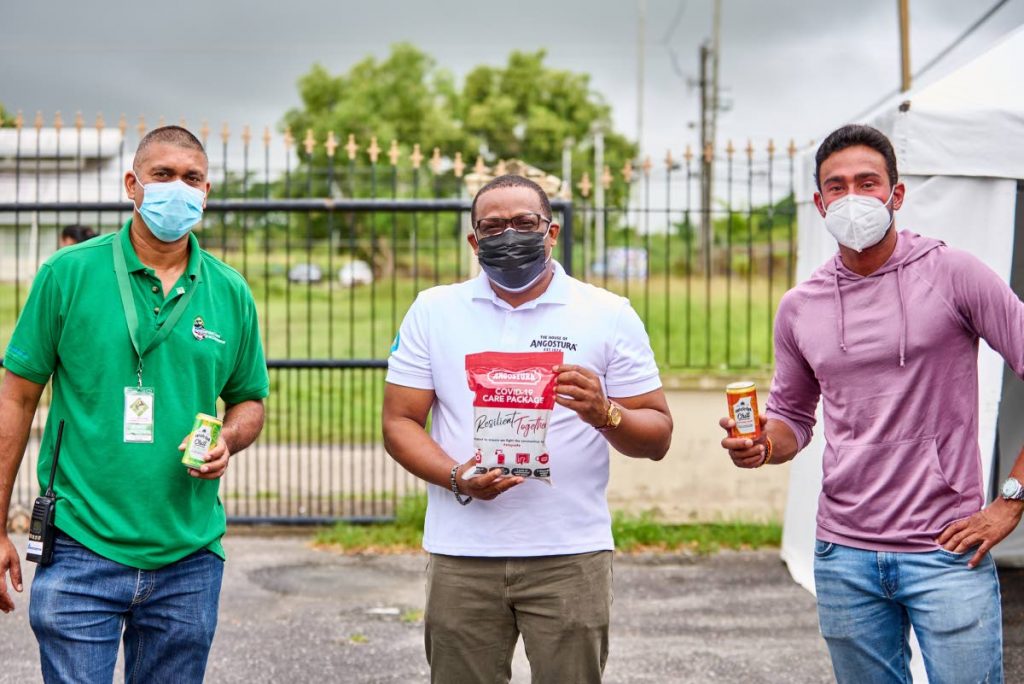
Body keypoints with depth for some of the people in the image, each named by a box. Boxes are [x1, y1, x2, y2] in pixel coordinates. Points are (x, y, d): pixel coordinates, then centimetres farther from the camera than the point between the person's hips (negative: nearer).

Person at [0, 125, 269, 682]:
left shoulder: (231, 294, 6)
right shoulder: (68, 274, -3)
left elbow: (249, 402, 17)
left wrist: (227, 439, -7)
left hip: (189, 558, 3)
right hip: (82, 550, -3)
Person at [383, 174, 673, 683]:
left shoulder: (609, 315, 4)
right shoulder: (432, 311, 9)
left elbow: (657, 436, 4)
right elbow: (399, 421, 5)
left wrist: (604, 414, -17)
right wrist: (456, 478, -12)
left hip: (570, 555, -1)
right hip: (461, 554, 1)